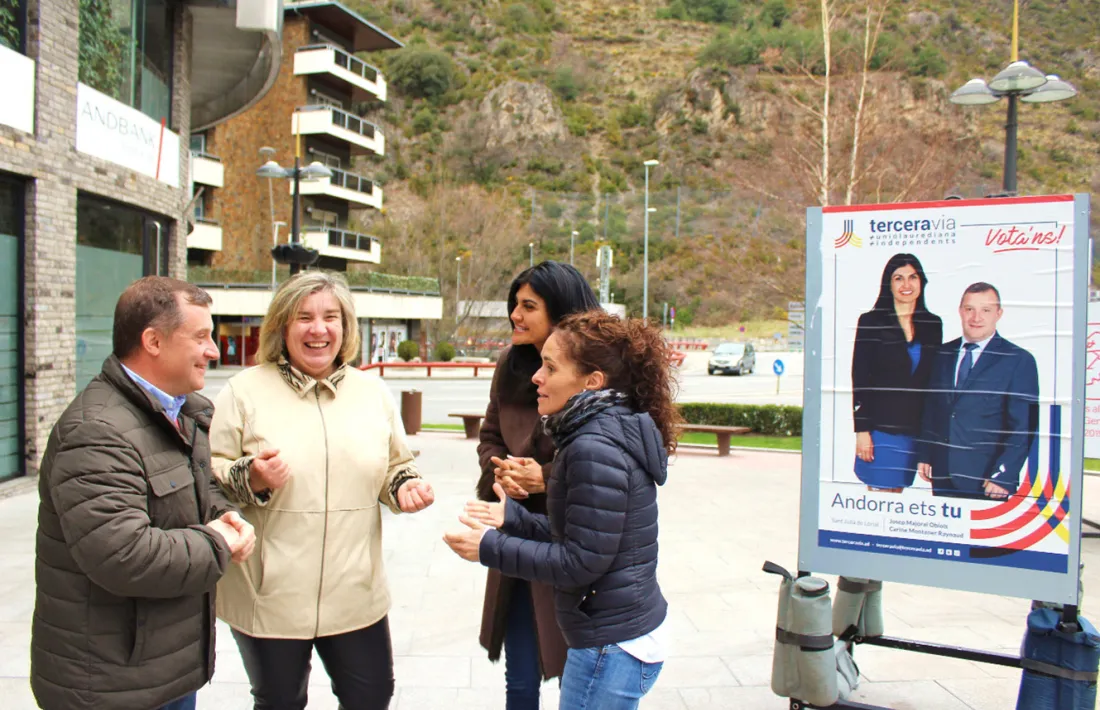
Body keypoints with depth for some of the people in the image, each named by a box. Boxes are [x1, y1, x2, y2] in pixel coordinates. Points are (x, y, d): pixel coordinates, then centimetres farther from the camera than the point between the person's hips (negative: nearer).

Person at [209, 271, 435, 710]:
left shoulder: (373, 392, 6)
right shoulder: (245, 390, -4)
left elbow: (395, 469, 16)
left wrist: (405, 487, -5)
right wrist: (251, 480, -21)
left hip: (355, 593, 3)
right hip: (270, 596, -2)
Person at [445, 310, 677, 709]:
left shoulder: (594, 450, -23)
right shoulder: (611, 433, 6)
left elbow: (581, 563, -21)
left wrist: (490, 549, -13)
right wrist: (513, 518, 9)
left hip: (613, 647, -9)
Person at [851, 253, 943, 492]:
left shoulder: (933, 324, 9)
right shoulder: (871, 322, -1)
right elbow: (860, 380, -4)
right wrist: (861, 430, -9)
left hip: (916, 429, 4)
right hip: (880, 426, -3)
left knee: (896, 494, 9)